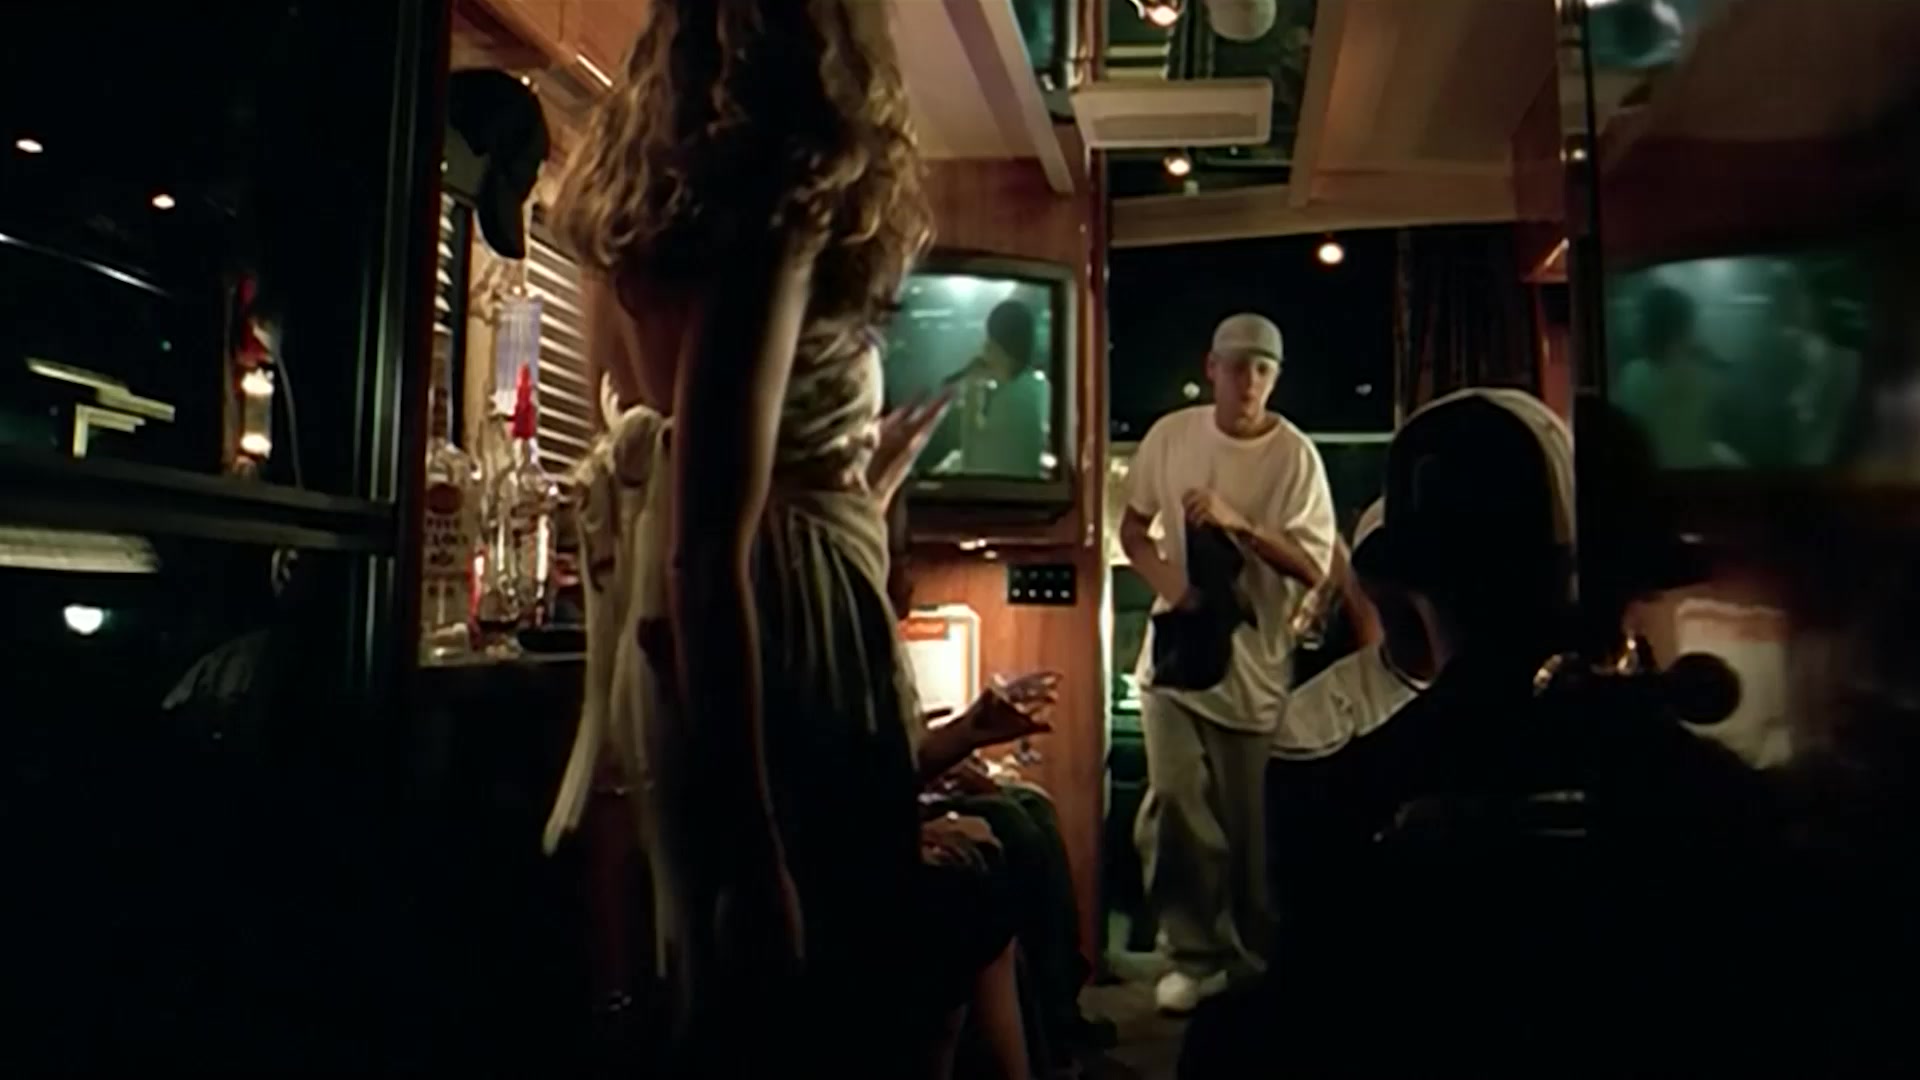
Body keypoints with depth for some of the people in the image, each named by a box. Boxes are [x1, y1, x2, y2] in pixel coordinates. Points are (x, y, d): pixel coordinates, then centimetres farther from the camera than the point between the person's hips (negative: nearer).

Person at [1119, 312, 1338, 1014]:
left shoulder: (1295, 456, -8)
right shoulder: (1171, 436, -1)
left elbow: (1315, 568, -11)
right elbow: (1132, 528, 9)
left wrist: (1238, 524, -22)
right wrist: (1163, 577, -10)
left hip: (1258, 659, -2)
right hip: (1178, 646, 2)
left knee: (1252, 821, 7)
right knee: (1175, 804, -5)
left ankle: (1256, 958, 28)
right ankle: (1196, 955, 12)